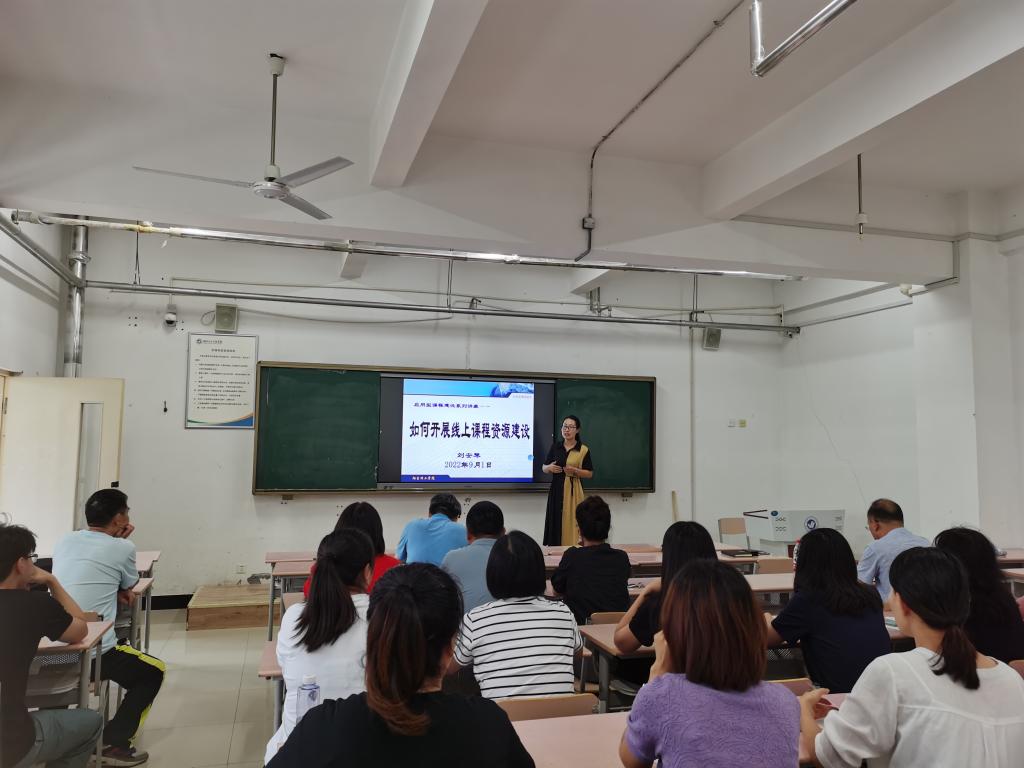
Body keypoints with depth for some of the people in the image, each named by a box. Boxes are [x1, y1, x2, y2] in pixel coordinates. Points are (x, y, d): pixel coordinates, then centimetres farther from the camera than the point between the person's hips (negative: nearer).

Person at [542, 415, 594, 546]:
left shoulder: (584, 450, -1)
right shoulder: (555, 447, 8)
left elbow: (589, 474, 1)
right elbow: (544, 468, 14)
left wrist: (575, 470, -15)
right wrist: (549, 468, -8)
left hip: (573, 491, -3)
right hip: (556, 490, 3)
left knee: (571, 524, -7)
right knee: (555, 523, 1)